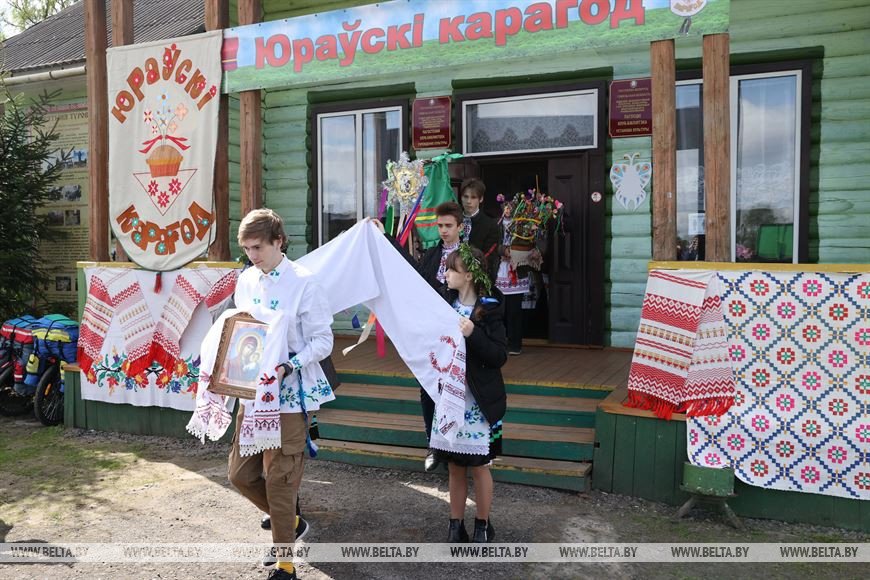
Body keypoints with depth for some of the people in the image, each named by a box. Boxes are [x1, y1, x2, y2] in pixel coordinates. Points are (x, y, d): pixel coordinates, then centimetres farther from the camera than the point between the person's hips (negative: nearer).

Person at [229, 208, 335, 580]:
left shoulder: (302, 282, -13)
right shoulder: (246, 280, 7)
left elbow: (322, 341, -12)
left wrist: (287, 367, -25)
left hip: (290, 392, -7)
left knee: (280, 479, 1)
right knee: (240, 472, 11)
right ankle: (290, 521, 37)